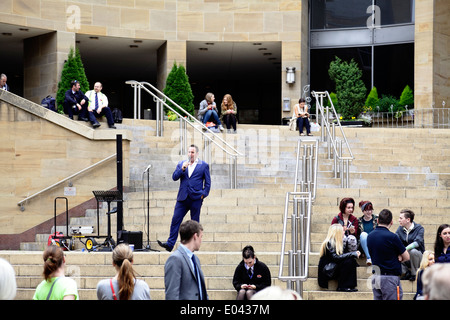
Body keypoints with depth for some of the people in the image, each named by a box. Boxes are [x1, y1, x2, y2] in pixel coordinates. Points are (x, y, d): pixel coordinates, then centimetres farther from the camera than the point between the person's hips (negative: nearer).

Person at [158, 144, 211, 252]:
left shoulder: (204, 165, 5)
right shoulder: (181, 164, 14)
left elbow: (208, 182, 6)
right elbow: (174, 177, 5)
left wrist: (204, 194, -4)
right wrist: (182, 169, -10)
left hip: (196, 198, -2)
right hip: (183, 198, 3)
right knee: (175, 220, -6)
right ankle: (170, 244, -7)